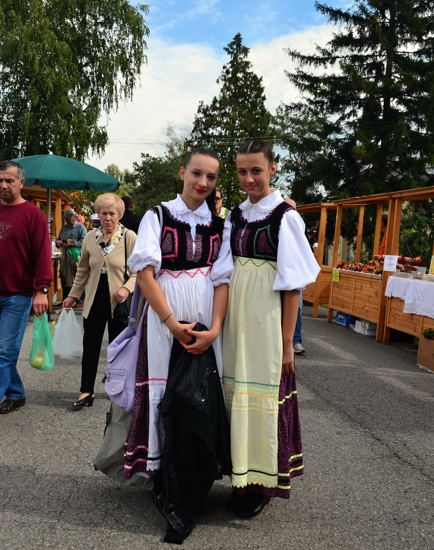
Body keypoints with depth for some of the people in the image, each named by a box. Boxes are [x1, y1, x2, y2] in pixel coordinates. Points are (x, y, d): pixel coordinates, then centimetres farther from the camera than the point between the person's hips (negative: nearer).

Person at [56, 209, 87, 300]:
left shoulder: (80, 227, -2)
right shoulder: (64, 227, 19)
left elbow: (83, 241, -14)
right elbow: (58, 239, 25)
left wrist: (72, 244, -22)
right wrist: (58, 242, 3)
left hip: (75, 257, -7)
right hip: (64, 256, 7)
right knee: (64, 280, 10)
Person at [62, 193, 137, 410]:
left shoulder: (129, 237, -9)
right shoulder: (90, 237, 4)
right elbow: (83, 270, 13)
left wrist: (127, 288, -25)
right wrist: (73, 295, 14)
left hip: (118, 302, -3)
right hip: (95, 300, 3)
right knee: (90, 346, 7)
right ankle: (86, 391, 18)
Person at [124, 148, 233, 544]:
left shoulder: (220, 226, 9)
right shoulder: (158, 216, 2)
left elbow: (222, 280, 3)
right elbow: (145, 272, -7)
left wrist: (214, 329, -9)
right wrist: (172, 322, -13)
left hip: (206, 323, 2)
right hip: (165, 320, -2)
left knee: (203, 404, 0)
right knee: (166, 397, 2)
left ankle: (187, 497, 18)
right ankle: (164, 485, 21)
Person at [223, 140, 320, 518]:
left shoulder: (284, 217, -9)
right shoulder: (237, 215, 10)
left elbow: (292, 285, -11)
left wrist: (287, 341, -12)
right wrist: (221, 323, 11)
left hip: (267, 318, -6)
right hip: (236, 317, 6)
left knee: (263, 395, 3)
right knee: (237, 391, 14)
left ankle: (261, 484, 22)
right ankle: (242, 477, 32)